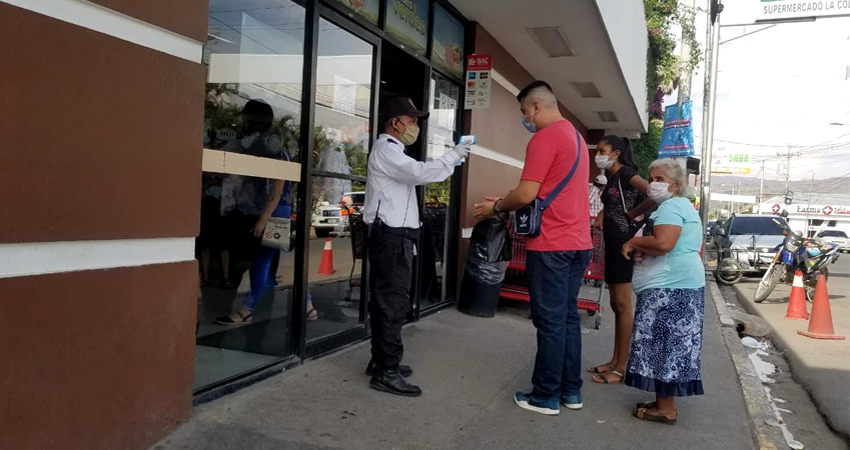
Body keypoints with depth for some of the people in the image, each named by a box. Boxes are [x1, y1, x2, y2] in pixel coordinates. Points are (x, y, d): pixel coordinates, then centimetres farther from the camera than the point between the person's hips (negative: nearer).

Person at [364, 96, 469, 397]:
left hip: (395, 236, 11)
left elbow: (417, 175, 21)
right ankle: (386, 372, -6)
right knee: (393, 303, -10)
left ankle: (381, 361, 22)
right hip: (391, 237, -11)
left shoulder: (393, 151, 25)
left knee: (387, 300, 14)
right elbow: (422, 173, -23)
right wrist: (453, 157, -13)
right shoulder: (385, 149, -11)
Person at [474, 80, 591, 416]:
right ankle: (571, 390, 22)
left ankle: (546, 397, 8)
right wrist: (506, 203, 18)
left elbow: (526, 195, -18)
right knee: (568, 316, 14)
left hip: (551, 244, -9)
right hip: (578, 242, 9)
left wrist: (496, 207, 1)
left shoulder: (545, 138, -12)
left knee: (550, 321, -1)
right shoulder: (575, 136, 18)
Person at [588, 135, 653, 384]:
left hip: (624, 242, -10)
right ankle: (614, 361, 20)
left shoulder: (626, 173, -11)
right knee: (615, 304, 12)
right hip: (612, 243, 10)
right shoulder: (611, 177, 16)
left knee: (622, 304, -6)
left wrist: (633, 214, -14)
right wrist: (602, 214, 10)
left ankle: (621, 368, 0)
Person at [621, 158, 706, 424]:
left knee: (663, 345, -6)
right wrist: (644, 250, 17)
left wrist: (634, 242, -10)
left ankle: (665, 408, 0)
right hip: (681, 285, 11)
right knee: (669, 345, 13)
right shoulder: (684, 206, 22)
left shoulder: (671, 206, -11)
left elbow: (663, 243, -27)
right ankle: (664, 401, 20)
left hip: (670, 288, -11)